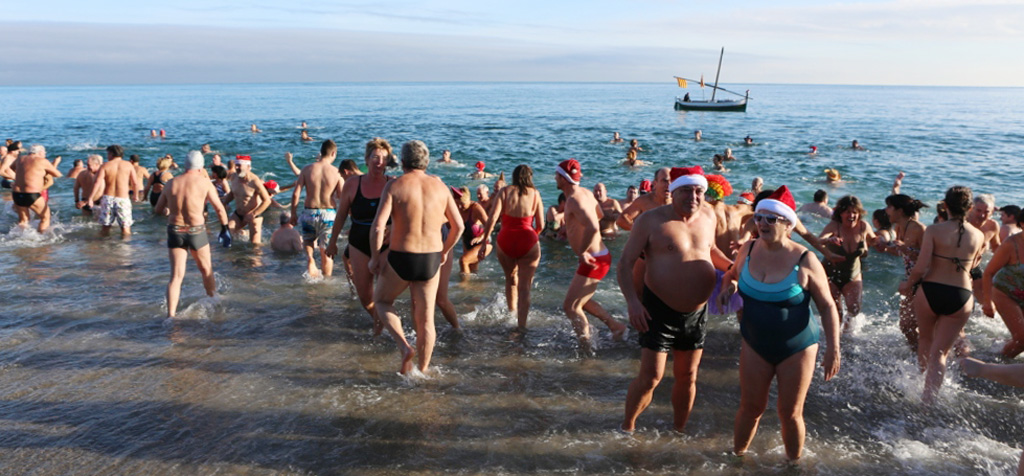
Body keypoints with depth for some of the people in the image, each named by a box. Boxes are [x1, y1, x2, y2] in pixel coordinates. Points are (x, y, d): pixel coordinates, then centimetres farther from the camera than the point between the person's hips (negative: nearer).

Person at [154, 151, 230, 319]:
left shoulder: (171, 183, 3)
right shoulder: (204, 182, -6)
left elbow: (158, 210, 10)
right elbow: (220, 209, -4)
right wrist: (225, 228, 8)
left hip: (174, 231, 2)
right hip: (196, 231, -2)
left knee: (176, 275, 6)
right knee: (206, 270, 19)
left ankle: (171, 314, -1)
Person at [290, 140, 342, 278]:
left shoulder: (307, 169, -4)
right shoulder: (336, 173, -8)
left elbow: (295, 194, -4)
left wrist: (293, 214, 6)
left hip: (309, 212, 1)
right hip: (328, 214, -1)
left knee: (308, 244, 25)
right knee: (326, 252, 12)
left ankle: (310, 259, -1)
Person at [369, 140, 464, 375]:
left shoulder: (395, 185, -7)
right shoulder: (440, 186, 4)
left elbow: (378, 226, -16)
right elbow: (458, 226, 7)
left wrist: (375, 258, -2)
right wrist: (444, 252, 21)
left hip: (400, 258, -3)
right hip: (431, 259, 3)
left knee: (381, 300, 23)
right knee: (426, 318, 15)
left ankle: (404, 346, 5)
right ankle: (422, 370, 24)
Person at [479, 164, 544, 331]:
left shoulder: (505, 192, 2)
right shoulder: (535, 194, 4)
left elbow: (493, 218, -9)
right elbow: (540, 226, 3)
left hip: (505, 240, 1)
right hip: (528, 241, -1)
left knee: (510, 279, 25)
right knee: (524, 286, 3)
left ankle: (512, 313, 39)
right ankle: (521, 324, -4)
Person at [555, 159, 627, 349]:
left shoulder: (574, 200, -22)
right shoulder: (586, 193, 8)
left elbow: (592, 228, -37)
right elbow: (598, 213, 26)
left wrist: (582, 253, -25)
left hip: (593, 261, -10)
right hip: (601, 256, 10)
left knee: (570, 306, -2)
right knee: (580, 300, 25)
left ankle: (588, 349, 6)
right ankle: (616, 326, 31)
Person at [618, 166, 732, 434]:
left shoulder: (708, 216, 4)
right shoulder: (651, 220, -11)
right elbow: (625, 263, -10)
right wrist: (632, 301, -23)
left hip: (697, 312, 5)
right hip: (660, 311, -5)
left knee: (687, 376, 16)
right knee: (650, 377, -4)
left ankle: (679, 430, 37)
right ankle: (627, 427, 19)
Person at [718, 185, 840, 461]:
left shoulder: (804, 261, -15)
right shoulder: (748, 250, -4)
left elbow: (827, 306, -8)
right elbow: (733, 273, 18)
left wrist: (833, 349, -12)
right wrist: (729, 285, -6)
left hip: (797, 347, -3)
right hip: (756, 344, 3)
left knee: (790, 414, 9)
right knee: (751, 407, 10)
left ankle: (794, 463, 30)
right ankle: (737, 455, 29)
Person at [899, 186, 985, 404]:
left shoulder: (934, 230, -9)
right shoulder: (979, 236, 1)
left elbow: (921, 267, -13)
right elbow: (971, 265, 15)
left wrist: (907, 284, 3)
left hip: (930, 292, -1)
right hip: (961, 297, 1)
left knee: (926, 339, 25)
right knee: (940, 352, 6)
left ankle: (924, 382, 39)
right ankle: (929, 398, -2)